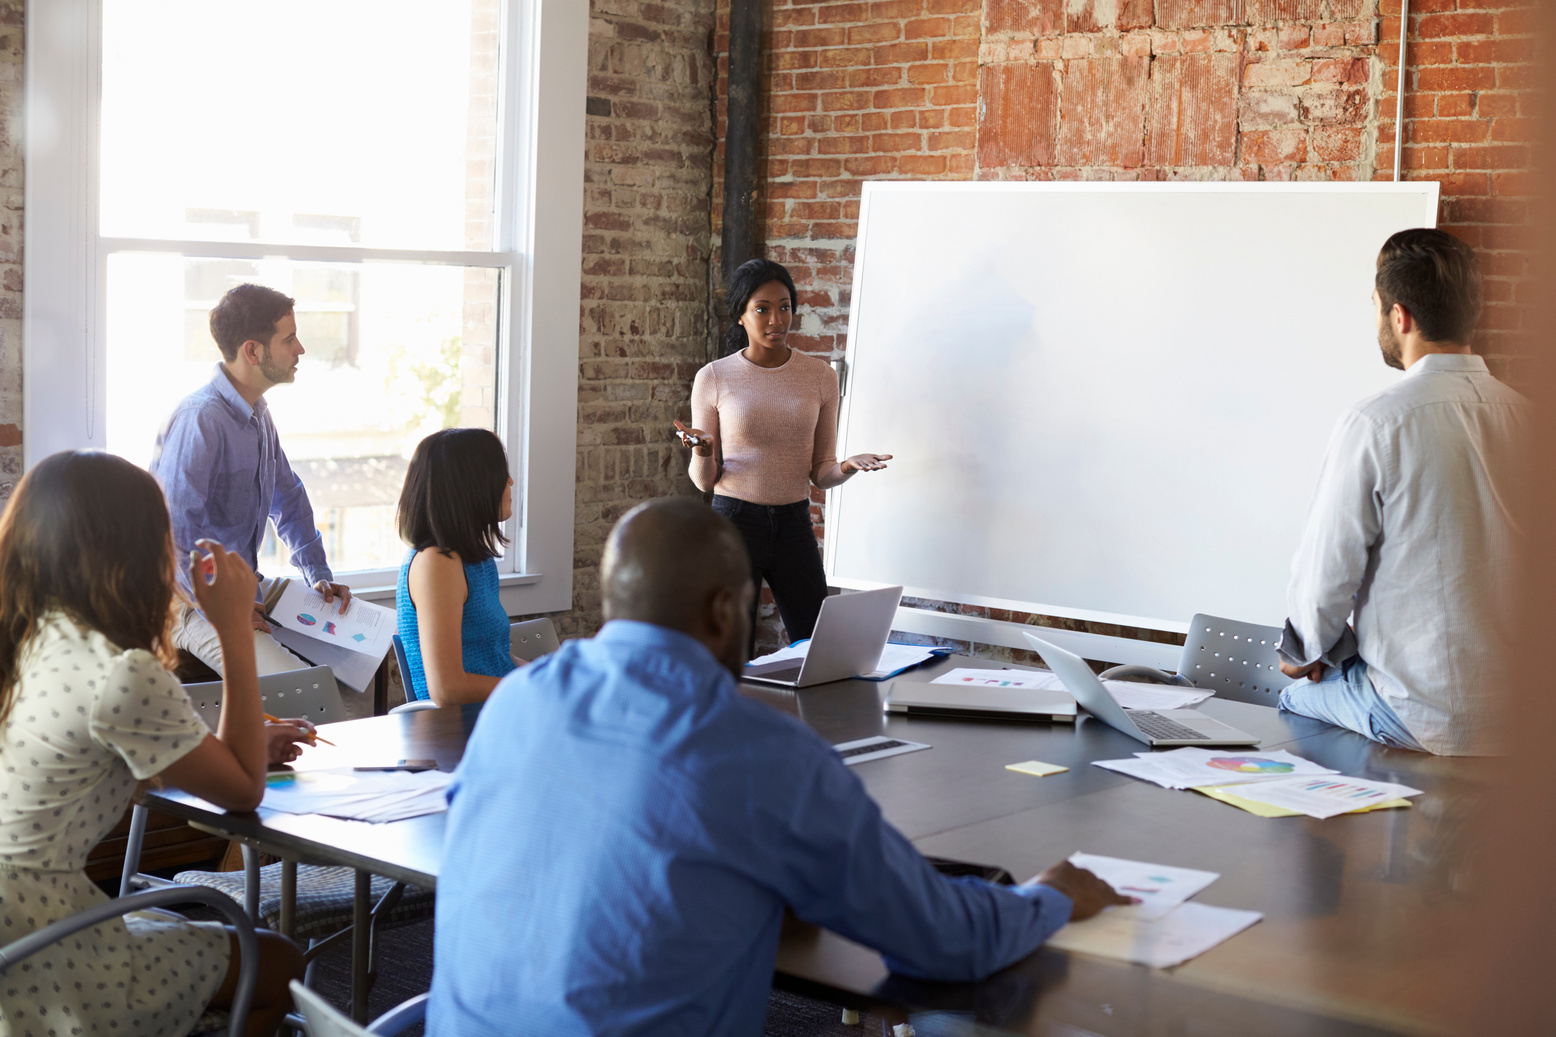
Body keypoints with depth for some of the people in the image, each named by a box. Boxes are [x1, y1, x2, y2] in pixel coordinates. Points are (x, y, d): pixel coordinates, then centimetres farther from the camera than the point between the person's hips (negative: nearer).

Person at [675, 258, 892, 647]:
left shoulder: (820, 376, 5)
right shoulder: (714, 378, -1)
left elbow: (820, 473, 8)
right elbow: (704, 481, 2)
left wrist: (847, 468, -13)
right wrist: (702, 452, -19)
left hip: (794, 523, 2)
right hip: (733, 520, -2)